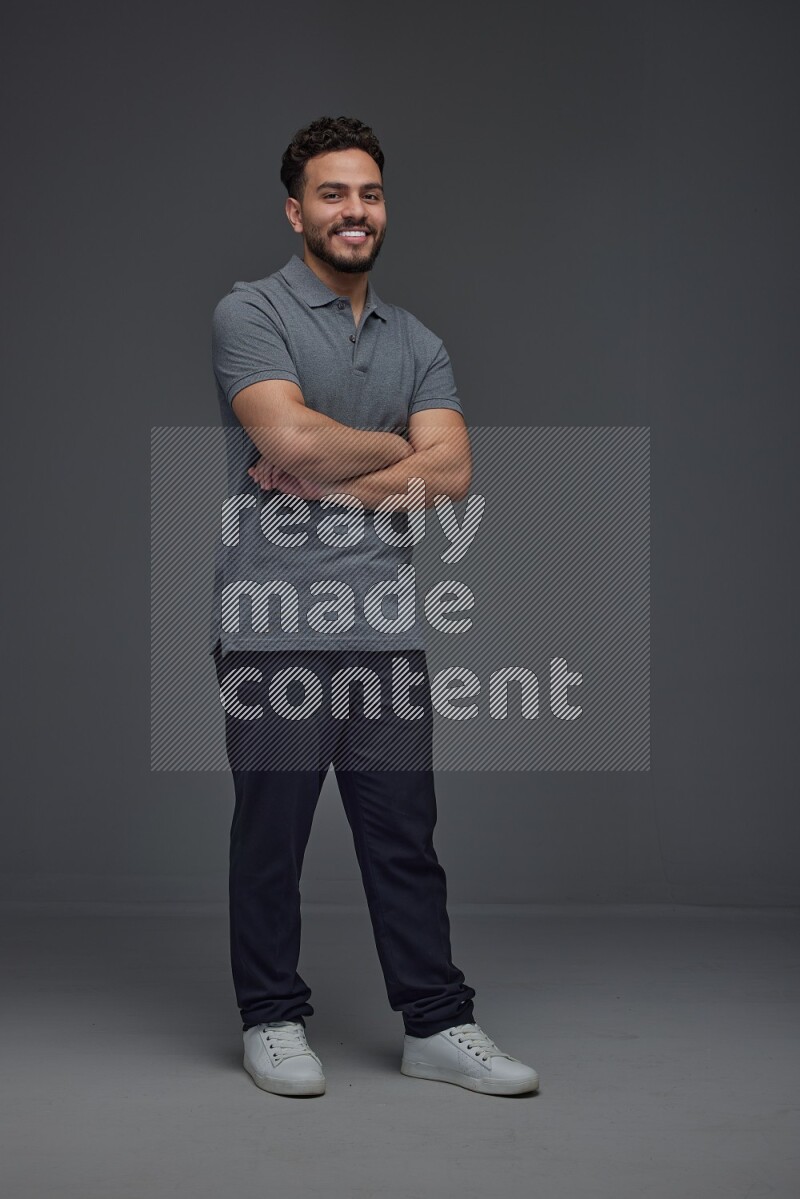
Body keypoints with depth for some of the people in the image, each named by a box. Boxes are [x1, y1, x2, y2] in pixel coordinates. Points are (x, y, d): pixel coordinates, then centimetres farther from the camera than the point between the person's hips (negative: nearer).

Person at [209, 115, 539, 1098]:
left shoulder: (417, 342, 14)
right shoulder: (250, 314, -2)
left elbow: (450, 473, 0)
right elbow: (292, 437, -18)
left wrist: (325, 481, -10)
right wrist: (394, 447, -2)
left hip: (385, 624, 5)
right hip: (273, 622, -5)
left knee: (405, 832, 8)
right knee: (271, 829, 6)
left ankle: (437, 1025, 17)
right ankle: (273, 1020, 20)